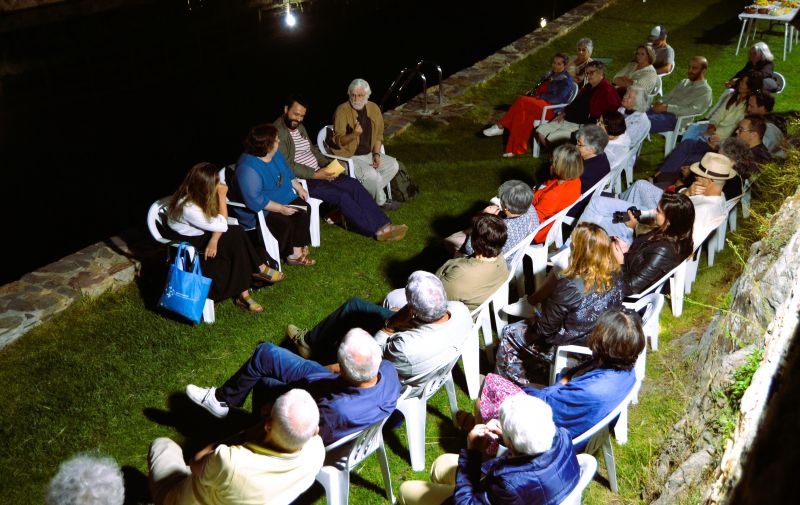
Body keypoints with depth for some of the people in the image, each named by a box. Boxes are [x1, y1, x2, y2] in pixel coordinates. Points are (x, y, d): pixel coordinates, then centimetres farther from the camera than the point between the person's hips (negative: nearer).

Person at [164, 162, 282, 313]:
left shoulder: (199, 196, -13)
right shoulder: (188, 208, -33)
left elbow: (218, 221, -9)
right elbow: (221, 225, -26)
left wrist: (214, 240, -26)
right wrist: (222, 196, -24)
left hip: (201, 232, 7)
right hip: (185, 241, -7)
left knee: (237, 232, -16)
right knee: (235, 236, -22)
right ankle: (259, 269, -5)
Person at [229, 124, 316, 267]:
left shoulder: (275, 154, -1)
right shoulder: (248, 168, -30)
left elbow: (287, 172, 17)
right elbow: (254, 200, -33)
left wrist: (299, 188, 3)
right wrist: (281, 208, -31)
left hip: (283, 199, 9)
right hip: (259, 210, -9)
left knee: (304, 209, -11)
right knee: (285, 222, -27)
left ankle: (297, 252, -10)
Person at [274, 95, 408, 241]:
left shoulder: (300, 127, 14)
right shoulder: (278, 132, -14)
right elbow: (287, 165, -21)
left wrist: (328, 165, 2)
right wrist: (315, 175, -24)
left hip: (318, 173, 9)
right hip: (301, 180, -9)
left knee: (354, 184, -9)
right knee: (341, 196, -23)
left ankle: (383, 225, -14)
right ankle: (376, 230, -15)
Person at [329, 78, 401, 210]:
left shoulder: (374, 108, 3)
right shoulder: (342, 110, -16)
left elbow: (378, 134, 13)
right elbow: (338, 141, -19)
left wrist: (376, 154, -2)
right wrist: (354, 134, -38)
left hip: (368, 154, 7)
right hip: (348, 157, -7)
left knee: (393, 165, -4)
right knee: (371, 174, -29)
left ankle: (368, 194, 2)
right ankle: (381, 201, 1)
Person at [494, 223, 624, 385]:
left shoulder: (570, 286, -35)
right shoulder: (614, 278, -16)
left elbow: (545, 328, -24)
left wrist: (534, 320, 1)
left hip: (571, 347, -7)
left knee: (509, 334, 15)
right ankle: (527, 376, 43)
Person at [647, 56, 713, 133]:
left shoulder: (705, 90, 0)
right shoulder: (684, 82, 25)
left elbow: (693, 110, -13)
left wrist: (667, 107, -20)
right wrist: (660, 102, -3)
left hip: (675, 118, -8)